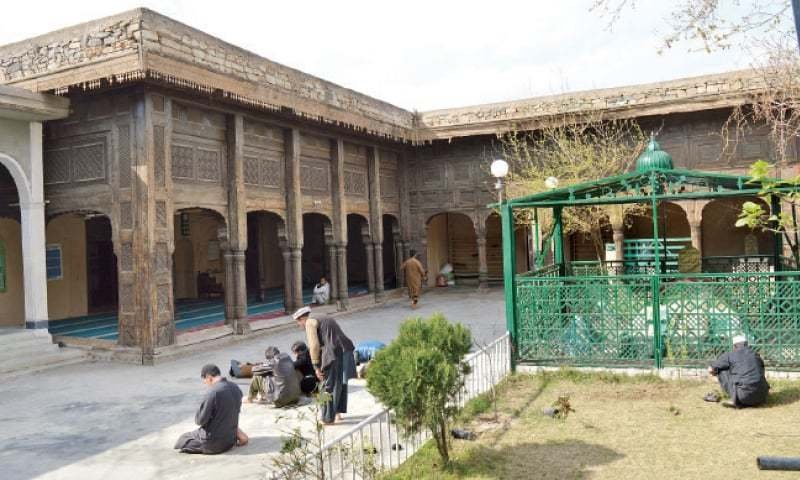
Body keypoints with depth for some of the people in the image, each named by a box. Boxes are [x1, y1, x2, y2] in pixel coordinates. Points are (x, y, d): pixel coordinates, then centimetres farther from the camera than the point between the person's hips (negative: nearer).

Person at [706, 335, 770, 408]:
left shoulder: (729, 355, 6)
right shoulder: (756, 355, 19)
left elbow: (711, 370, 11)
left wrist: (715, 373, 36)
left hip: (744, 395, -4)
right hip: (760, 397, 4)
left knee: (722, 371, 13)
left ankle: (735, 400, 7)